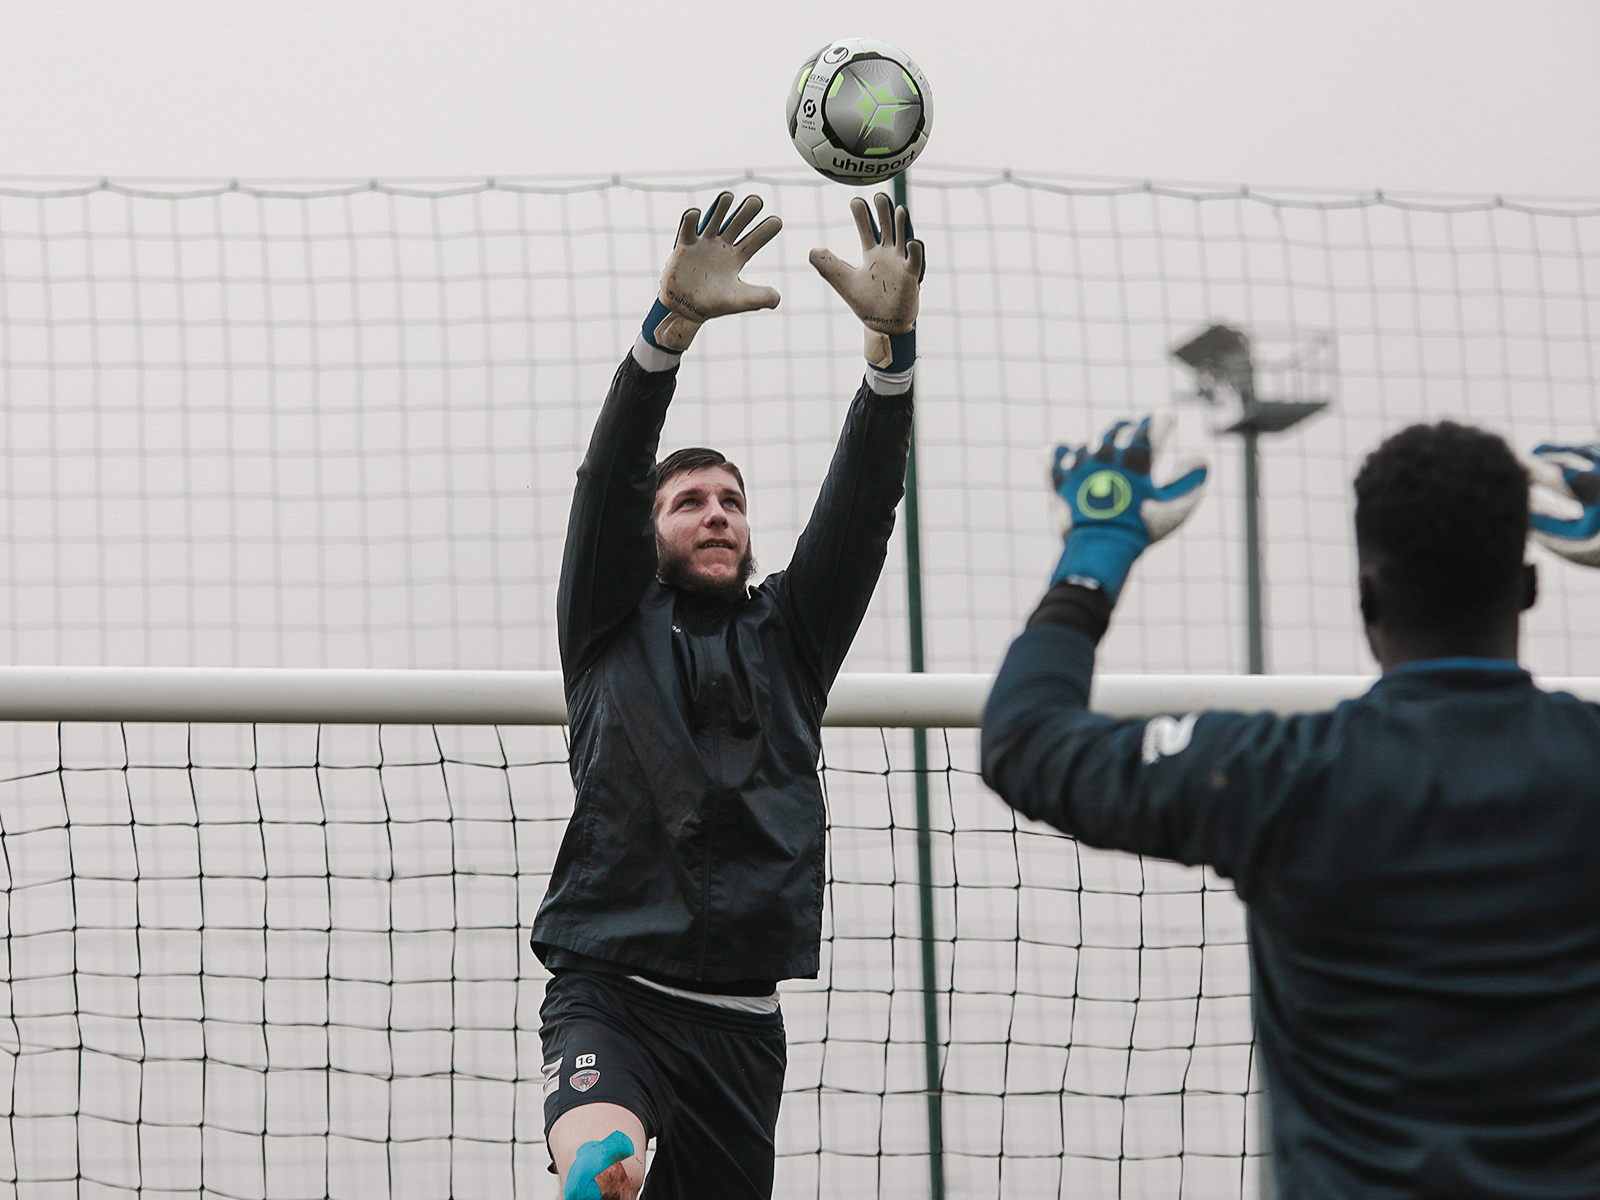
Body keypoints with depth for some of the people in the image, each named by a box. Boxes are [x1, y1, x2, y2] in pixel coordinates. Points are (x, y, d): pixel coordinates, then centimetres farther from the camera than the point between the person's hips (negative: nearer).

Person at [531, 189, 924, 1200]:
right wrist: (674, 323, -24)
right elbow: (610, 478, -7)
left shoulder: (787, 637, 16)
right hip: (611, 992, -3)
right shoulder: (615, 628, 9)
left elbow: (861, 508, 2)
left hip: (743, 1020, 4)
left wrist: (893, 337, -13)